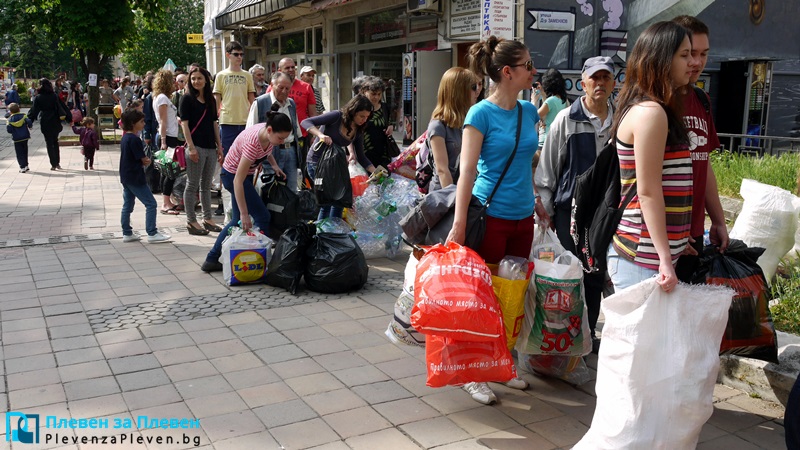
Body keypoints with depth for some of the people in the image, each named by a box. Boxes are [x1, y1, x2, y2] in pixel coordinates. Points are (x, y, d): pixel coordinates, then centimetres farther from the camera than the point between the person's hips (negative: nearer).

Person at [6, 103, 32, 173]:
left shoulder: (10, 119, -5)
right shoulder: (23, 116, -2)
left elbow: (9, 130, -9)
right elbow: (29, 122, -14)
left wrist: (7, 124, 10)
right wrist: (29, 127, 6)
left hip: (17, 139, -2)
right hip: (25, 137, 2)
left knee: (19, 153, 3)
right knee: (25, 151, 17)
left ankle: (22, 167, -3)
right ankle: (26, 165, 23)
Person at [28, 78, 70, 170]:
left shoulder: (38, 98, -6)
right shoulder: (55, 96, -2)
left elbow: (34, 111, -5)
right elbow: (63, 107, -2)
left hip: (45, 124, -2)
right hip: (55, 122, 2)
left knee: (49, 144, 5)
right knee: (55, 142, 16)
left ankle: (53, 164, 3)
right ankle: (57, 163, 15)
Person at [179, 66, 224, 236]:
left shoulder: (210, 99, 14)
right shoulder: (187, 98, -2)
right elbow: (184, 124, -8)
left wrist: (219, 146, 12)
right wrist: (191, 147, -15)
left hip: (210, 147, 6)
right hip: (196, 146, -6)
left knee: (206, 185, 12)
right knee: (192, 185, -1)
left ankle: (207, 219, 20)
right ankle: (191, 221, 4)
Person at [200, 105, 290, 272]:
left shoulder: (268, 132, -13)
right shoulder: (253, 142, -36)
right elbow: (238, 181, -36)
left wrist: (274, 165, -3)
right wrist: (245, 214, -37)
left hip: (244, 173, 9)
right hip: (233, 175, -9)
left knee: (237, 220, 14)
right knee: (262, 216, -8)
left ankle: (211, 260, 21)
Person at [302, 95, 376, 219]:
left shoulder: (358, 131, 3)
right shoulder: (337, 116, -18)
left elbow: (361, 157, 7)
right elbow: (305, 122, -22)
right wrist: (321, 135, -39)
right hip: (317, 161, -7)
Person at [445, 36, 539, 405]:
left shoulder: (528, 111, 9)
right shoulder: (481, 114, -10)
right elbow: (467, 172, -14)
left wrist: (535, 202, 20)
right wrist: (459, 226, -19)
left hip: (522, 217, 7)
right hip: (490, 215, -7)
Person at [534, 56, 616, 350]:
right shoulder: (567, 120, -4)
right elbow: (547, 166, -1)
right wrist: (544, 205, -3)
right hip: (571, 208, -3)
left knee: (597, 276, 10)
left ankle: (589, 333, 25)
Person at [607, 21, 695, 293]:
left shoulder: (648, 110, 14)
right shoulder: (650, 112, -14)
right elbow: (648, 192, -18)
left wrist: (674, 248, 20)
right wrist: (665, 259, -18)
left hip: (651, 252, 9)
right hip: (643, 257, -9)